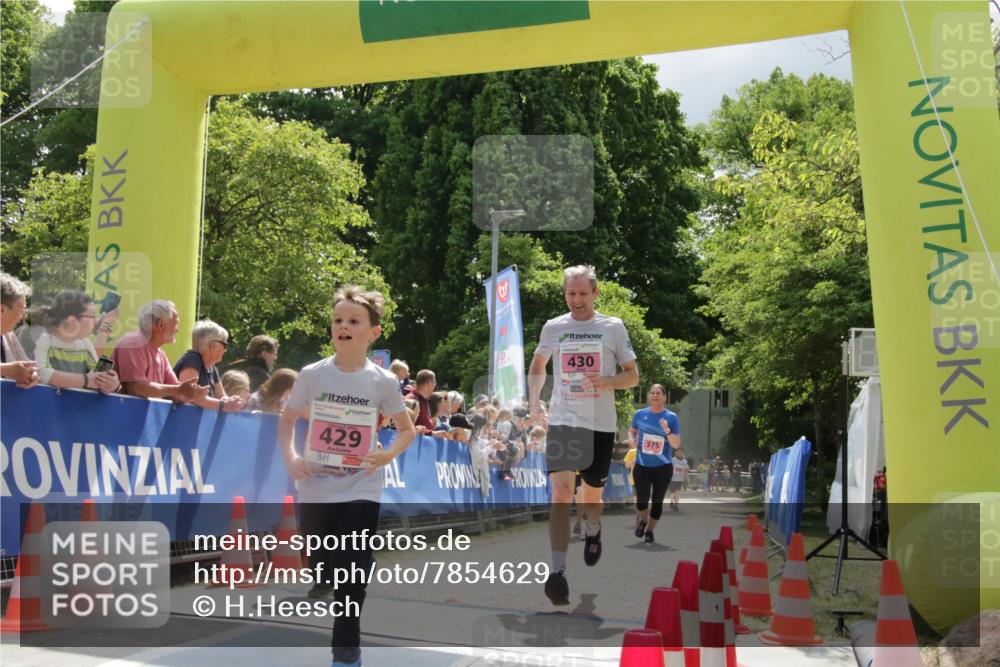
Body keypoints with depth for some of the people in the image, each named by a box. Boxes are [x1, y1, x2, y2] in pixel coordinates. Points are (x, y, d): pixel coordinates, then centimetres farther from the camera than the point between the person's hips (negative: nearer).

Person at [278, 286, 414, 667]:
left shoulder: (382, 382, -5)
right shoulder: (312, 375, -3)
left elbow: (407, 429, 7)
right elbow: (287, 419, 11)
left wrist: (388, 454, -11)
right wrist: (290, 459, -4)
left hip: (361, 490, -1)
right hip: (315, 489, 1)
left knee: (351, 572, -2)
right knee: (320, 570, 9)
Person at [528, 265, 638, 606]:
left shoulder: (613, 327, 1)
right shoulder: (553, 327, 5)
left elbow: (633, 376, 5)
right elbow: (537, 366, 21)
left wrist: (608, 381, -15)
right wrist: (534, 401, 7)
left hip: (600, 424, 0)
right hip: (562, 421, 0)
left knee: (592, 494, 13)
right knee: (561, 493, -15)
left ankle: (593, 530, 48)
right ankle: (558, 572, -17)